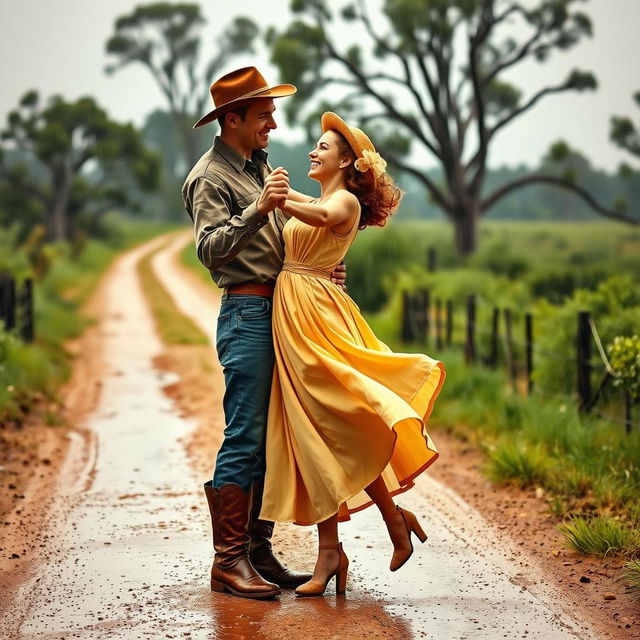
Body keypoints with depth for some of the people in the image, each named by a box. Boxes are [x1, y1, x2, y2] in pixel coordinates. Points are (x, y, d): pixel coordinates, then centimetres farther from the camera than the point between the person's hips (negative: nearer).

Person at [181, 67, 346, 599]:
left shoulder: (259, 166, 20)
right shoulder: (210, 177, -7)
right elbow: (211, 249, -20)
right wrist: (259, 208, -30)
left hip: (280, 311, 9)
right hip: (247, 313, -9)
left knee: (272, 436, 8)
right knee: (245, 437, -10)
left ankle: (259, 552, 13)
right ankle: (228, 561, -6)